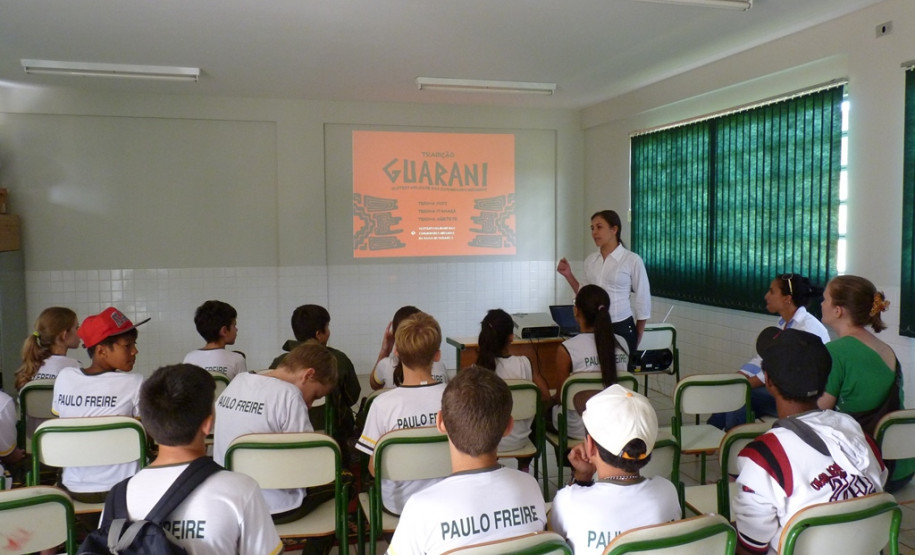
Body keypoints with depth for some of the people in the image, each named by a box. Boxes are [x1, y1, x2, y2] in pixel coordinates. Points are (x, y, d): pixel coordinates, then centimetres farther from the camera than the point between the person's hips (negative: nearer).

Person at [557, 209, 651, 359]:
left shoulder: (632, 260, -8)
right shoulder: (590, 260, 6)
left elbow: (643, 300, -1)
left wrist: (637, 338, 4)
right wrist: (569, 275, 2)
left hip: (621, 328, -4)